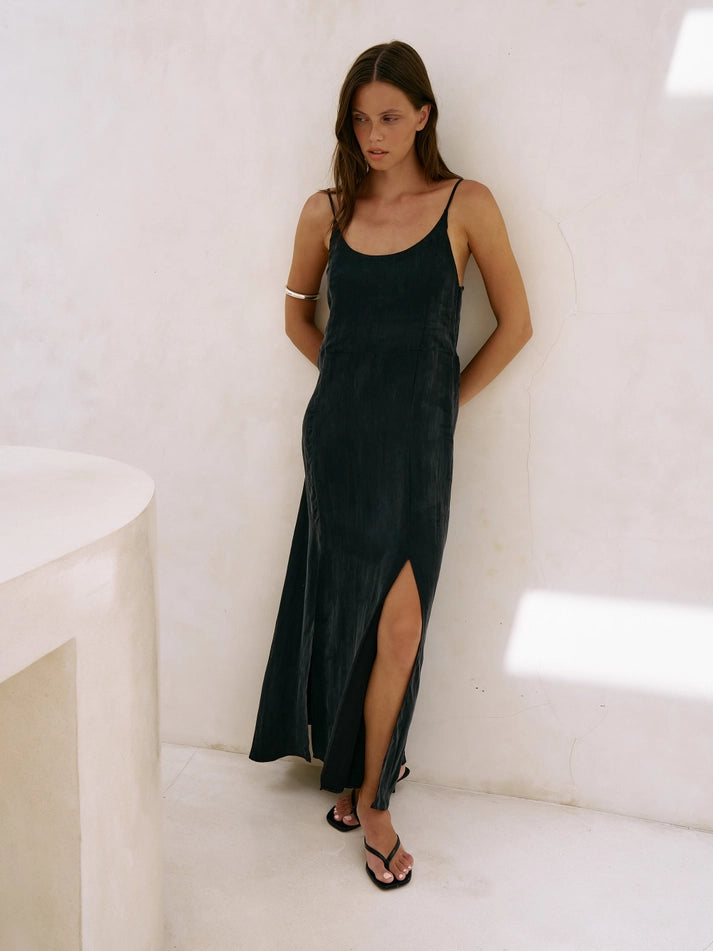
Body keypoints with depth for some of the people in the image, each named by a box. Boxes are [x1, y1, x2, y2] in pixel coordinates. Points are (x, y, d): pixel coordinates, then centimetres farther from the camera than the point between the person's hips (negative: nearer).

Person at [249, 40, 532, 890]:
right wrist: (357, 380, 11)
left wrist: (443, 399, 5)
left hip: (418, 445, 0)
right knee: (393, 622, 2)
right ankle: (369, 777, 22)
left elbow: (515, 325, 4)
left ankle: (366, 786, 21)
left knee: (395, 625, 3)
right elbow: (298, 317, 19)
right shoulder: (326, 211, 4)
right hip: (340, 437, 0)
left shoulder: (465, 206, -1)